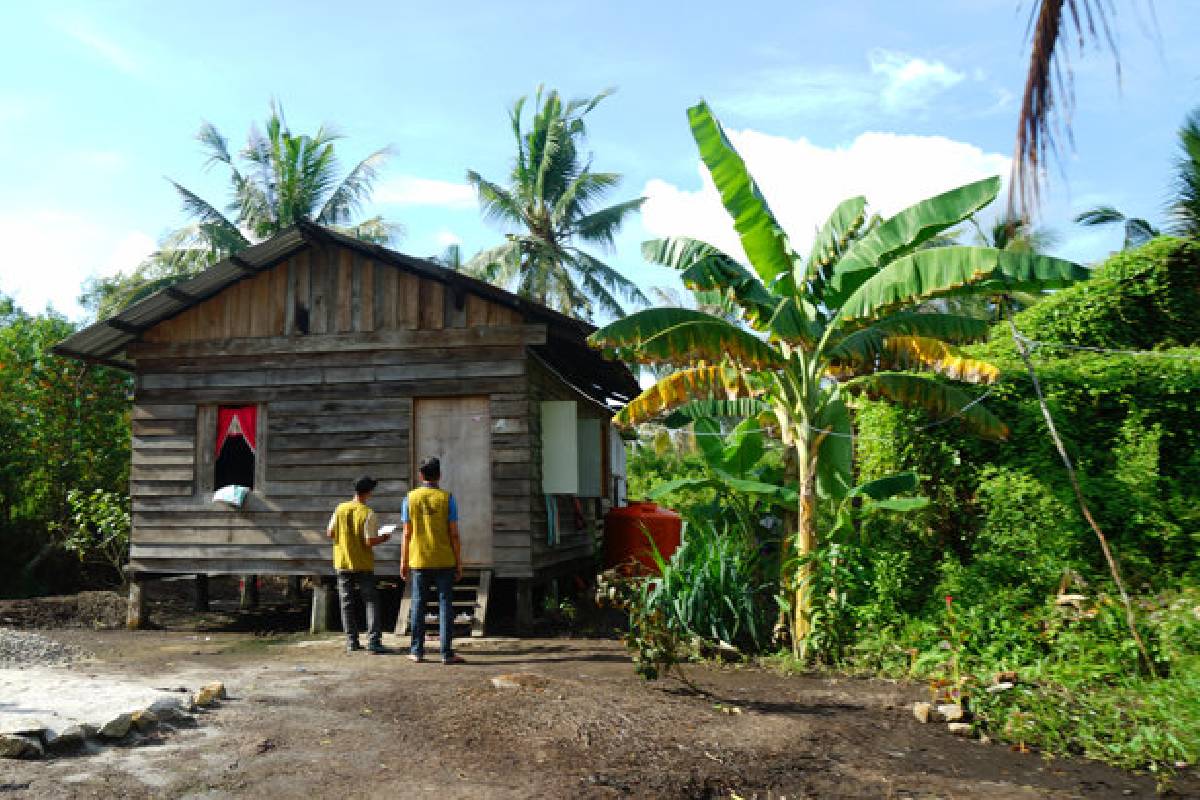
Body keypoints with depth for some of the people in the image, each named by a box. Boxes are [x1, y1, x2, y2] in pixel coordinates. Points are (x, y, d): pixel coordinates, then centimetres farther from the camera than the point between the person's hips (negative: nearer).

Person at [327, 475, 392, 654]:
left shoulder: (340, 509, -1)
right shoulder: (368, 514, -14)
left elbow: (330, 533, 4)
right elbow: (370, 542, -17)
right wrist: (383, 538, 1)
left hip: (343, 564, 4)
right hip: (363, 565, -4)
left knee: (347, 603, 11)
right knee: (371, 601, 2)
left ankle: (352, 641, 12)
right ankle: (373, 641, -6)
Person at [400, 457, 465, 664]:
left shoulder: (410, 498, 1)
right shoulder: (447, 498, -4)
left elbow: (407, 534, 1)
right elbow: (454, 534, -6)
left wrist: (404, 562, 8)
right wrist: (459, 563, 0)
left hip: (419, 562, 2)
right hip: (444, 561, -2)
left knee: (418, 605, 10)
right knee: (445, 605, 2)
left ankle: (417, 651, 15)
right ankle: (446, 653, 1)